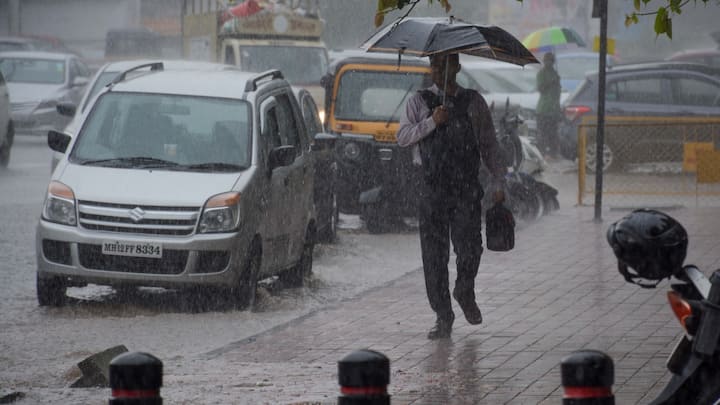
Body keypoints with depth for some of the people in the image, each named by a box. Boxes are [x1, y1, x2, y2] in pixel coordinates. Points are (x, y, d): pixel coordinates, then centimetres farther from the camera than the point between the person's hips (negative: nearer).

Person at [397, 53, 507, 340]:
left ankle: (465, 292, 23)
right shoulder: (419, 102, 10)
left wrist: (499, 182, 7)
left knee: (469, 249, -9)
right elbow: (402, 137, -1)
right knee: (434, 254, -1)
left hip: (467, 187, 0)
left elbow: (489, 144, 13)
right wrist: (431, 122, -14)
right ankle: (443, 317, 6)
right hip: (432, 189, 0)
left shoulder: (473, 102, 11)